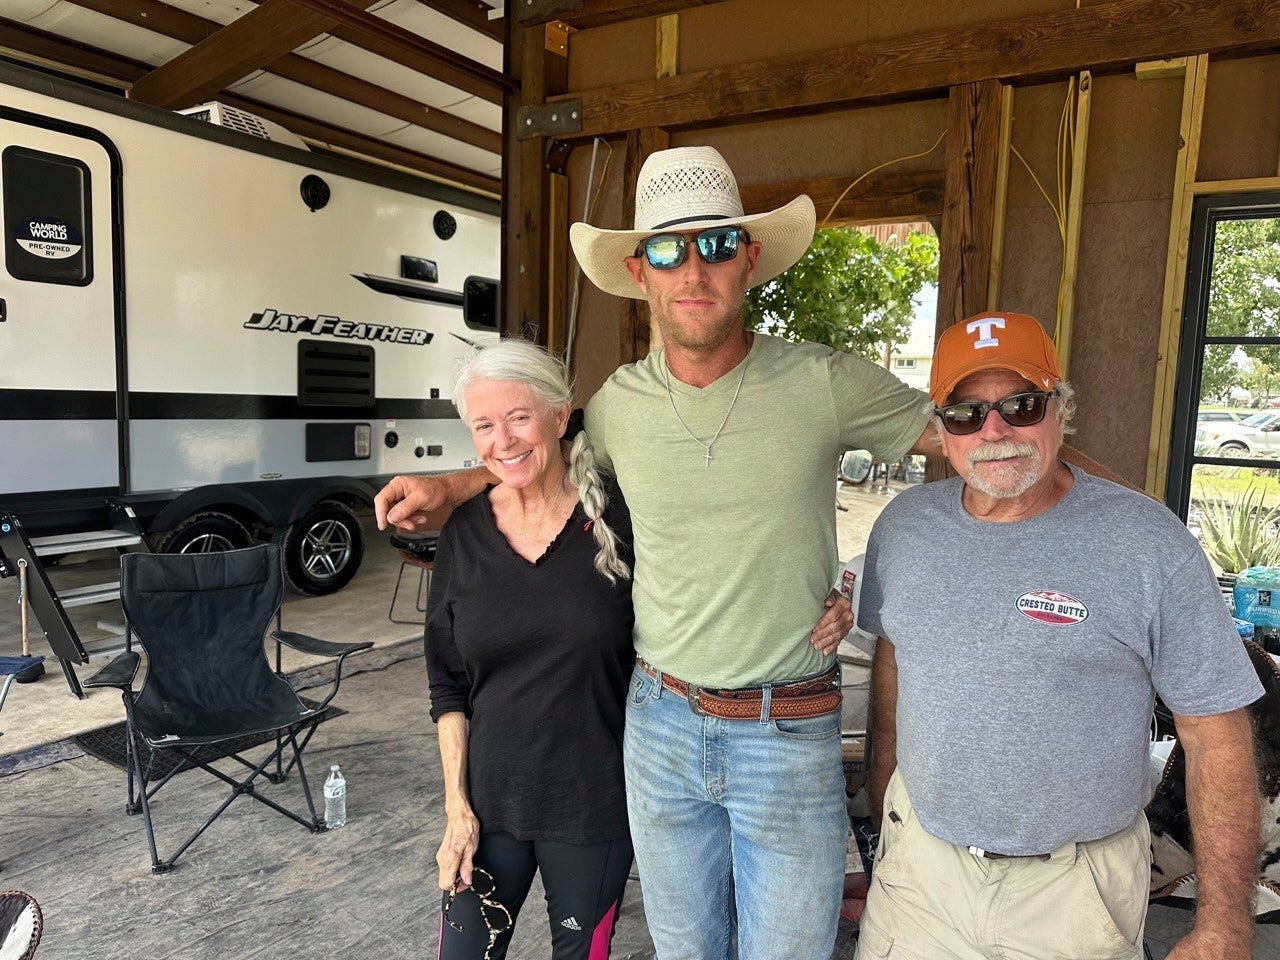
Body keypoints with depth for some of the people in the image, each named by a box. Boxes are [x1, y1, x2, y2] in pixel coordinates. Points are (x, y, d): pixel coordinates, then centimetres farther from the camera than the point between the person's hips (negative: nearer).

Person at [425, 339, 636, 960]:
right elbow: (448, 687, 3)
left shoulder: (617, 521, -11)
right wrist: (457, 806, 0)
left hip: (595, 806, -2)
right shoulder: (464, 534, -3)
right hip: (489, 799, 2)